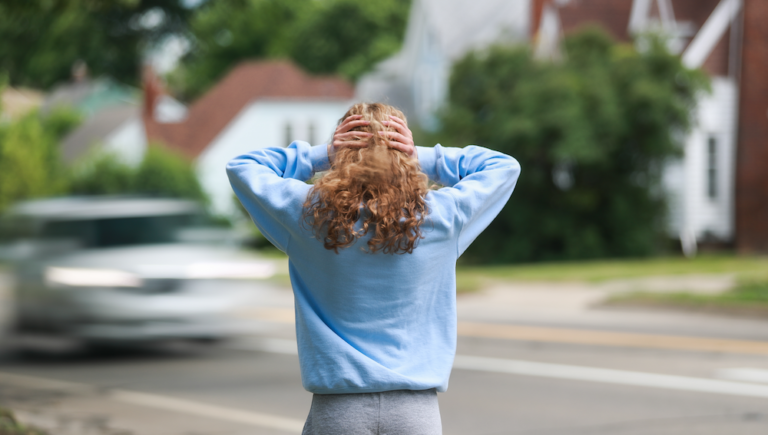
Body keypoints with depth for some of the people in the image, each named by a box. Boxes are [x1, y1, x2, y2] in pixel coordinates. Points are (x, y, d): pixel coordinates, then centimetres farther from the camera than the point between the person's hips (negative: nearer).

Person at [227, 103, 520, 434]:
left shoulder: (313, 214, -4)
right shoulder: (439, 216, -4)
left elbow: (241, 167, 14)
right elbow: (504, 167, 14)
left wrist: (320, 156, 7)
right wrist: (424, 159, 6)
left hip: (337, 408, 0)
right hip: (416, 408, 0)